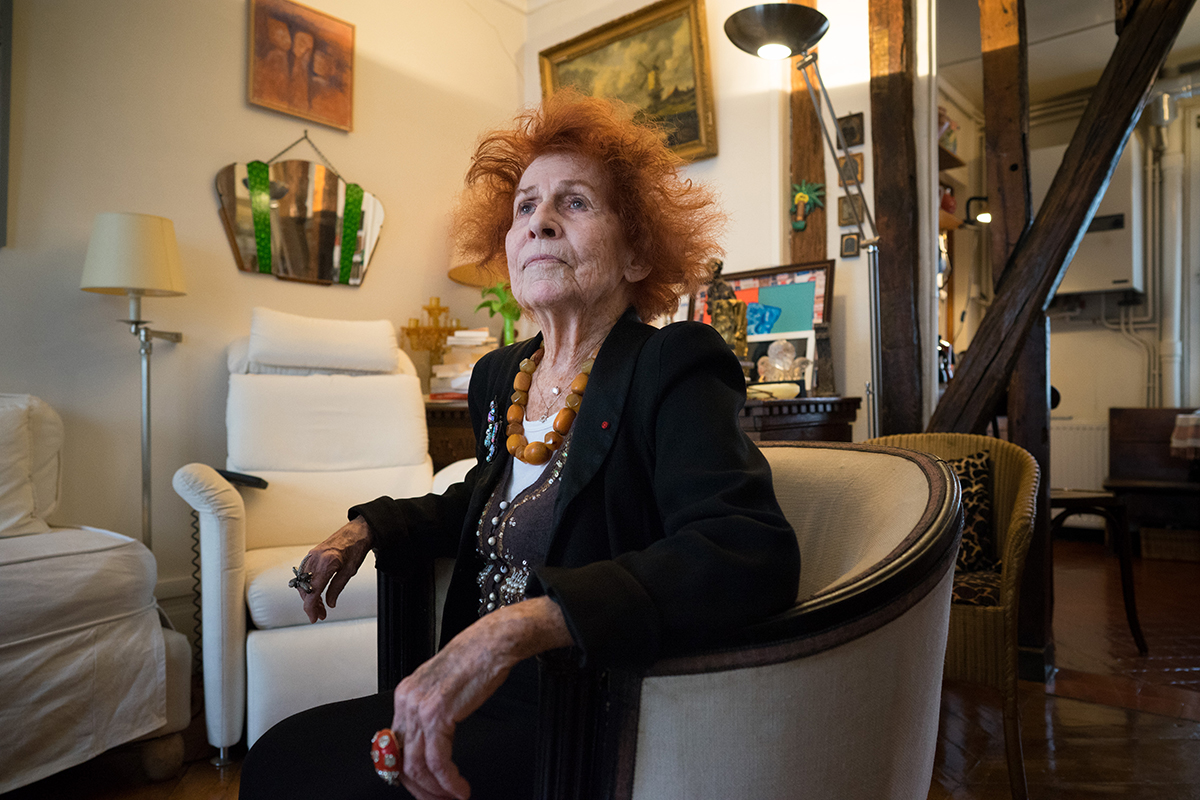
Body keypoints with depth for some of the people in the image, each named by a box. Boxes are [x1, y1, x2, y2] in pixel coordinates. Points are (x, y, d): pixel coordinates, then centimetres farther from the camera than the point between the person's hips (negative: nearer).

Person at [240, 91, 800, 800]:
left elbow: (753, 554, -34)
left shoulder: (671, 374, -17)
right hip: (483, 698, 7)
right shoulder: (500, 376, 6)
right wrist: (368, 529, 9)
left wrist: (514, 628, -41)